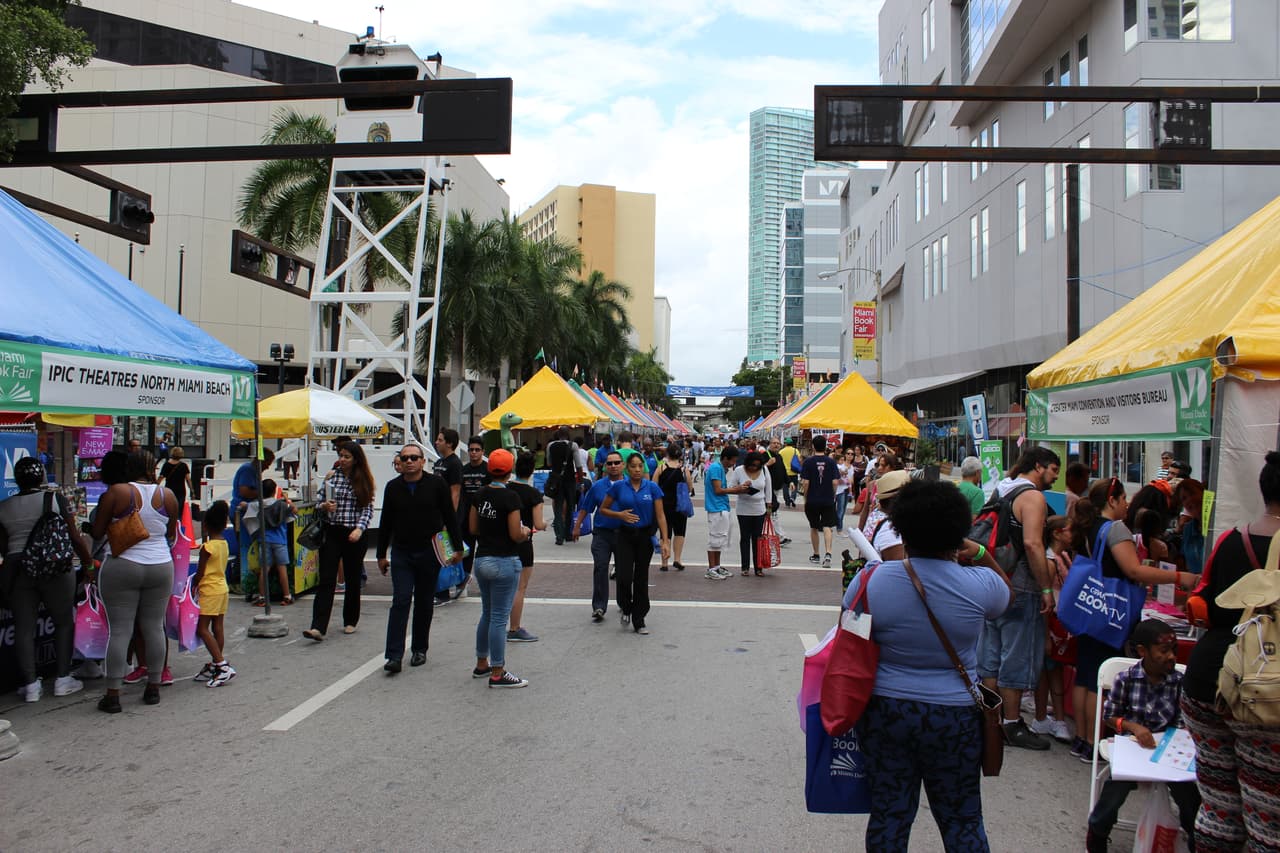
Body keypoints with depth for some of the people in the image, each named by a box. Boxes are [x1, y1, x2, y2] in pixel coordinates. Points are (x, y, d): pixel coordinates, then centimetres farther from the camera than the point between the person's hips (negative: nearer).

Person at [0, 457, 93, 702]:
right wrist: (88, 563, 4)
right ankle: (63, 679, 9)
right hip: (54, 568, -3)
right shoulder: (55, 499, -4)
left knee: (23, 627, 7)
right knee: (64, 621, 8)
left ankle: (30, 684, 8)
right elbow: (75, 537, -5)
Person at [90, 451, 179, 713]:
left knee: (120, 629, 1)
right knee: (154, 627, 10)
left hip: (122, 568, -3)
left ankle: (113, 694, 5)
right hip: (161, 567, 3)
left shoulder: (116, 492, -8)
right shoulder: (166, 495, 1)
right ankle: (153, 687, 18)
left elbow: (97, 532, -2)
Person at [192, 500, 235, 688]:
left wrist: (192, 587, 3)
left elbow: (200, 573, -11)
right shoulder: (224, 544, 7)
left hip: (209, 591, -8)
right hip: (223, 588, 8)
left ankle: (222, 666, -14)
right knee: (217, 628, 10)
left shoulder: (207, 547, -15)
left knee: (202, 629, -6)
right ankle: (215, 665, 16)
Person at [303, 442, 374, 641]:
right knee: (326, 580, -7)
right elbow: (320, 504, 12)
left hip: (354, 536, 0)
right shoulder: (331, 477, 6)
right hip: (331, 533, 1)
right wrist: (324, 507, -11)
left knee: (353, 579, 10)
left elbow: (368, 509, 0)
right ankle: (318, 627, -12)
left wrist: (359, 529, -15)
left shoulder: (364, 482, 2)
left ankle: (350, 621, 26)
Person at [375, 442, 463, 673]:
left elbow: (450, 517, 1)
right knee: (400, 601, -6)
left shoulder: (437, 484, -4)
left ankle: (419, 650, 21)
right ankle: (394, 656, -7)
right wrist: (381, 554, 12)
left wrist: (457, 548, -1)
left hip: (429, 552, -1)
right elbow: (385, 523, 11)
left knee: (424, 603, 8)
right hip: (401, 553, 1)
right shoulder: (393, 487, 4)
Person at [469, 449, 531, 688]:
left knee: (487, 614, 20)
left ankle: (481, 664, 31)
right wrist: (526, 532, 2)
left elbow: (472, 528, 9)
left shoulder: (479, 495, 4)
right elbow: (516, 535, -18)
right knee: (499, 617, -1)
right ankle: (497, 673, 6)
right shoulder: (510, 497, -17)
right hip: (504, 561, -7)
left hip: (481, 559, 7)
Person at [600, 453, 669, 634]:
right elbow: (603, 509, 5)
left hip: (645, 536, 0)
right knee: (624, 577, -11)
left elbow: (660, 516, -5)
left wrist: (664, 540, -12)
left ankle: (639, 621, 17)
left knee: (641, 578, 5)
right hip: (625, 536, 0)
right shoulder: (618, 486, -4)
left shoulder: (652, 487, -4)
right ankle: (625, 607, 21)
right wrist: (620, 514, -13)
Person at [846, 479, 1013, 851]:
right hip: (954, 718, -1)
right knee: (962, 820, 16)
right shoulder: (979, 585, -14)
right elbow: (1008, 596, 10)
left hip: (884, 712, 1)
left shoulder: (871, 579, -12)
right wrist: (982, 556, 8)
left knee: (888, 814, 14)